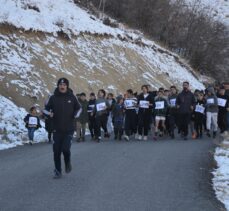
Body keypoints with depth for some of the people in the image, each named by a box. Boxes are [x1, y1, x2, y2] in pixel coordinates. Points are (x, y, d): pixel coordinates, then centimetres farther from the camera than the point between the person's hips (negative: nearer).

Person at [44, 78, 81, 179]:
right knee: (56, 151, 2)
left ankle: (68, 163, 19)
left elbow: (79, 108, 14)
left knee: (66, 149, -13)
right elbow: (46, 108, 9)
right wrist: (49, 113, -13)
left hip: (69, 129, -1)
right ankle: (57, 171, 16)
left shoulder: (71, 97, 0)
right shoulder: (53, 98, 0)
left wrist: (76, 114, -5)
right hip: (57, 129, 1)